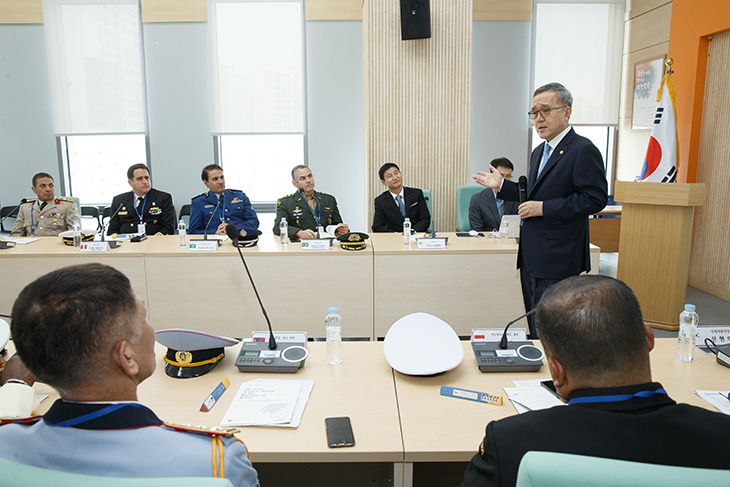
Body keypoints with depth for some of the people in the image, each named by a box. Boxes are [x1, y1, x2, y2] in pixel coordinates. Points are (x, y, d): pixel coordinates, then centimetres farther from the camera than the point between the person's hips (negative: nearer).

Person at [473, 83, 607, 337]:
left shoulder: (583, 150, -12)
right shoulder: (539, 152, 17)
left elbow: (595, 198, -19)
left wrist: (544, 208, -20)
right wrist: (502, 186, 13)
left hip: (558, 259, -9)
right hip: (532, 257, 9)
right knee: (535, 328, 17)